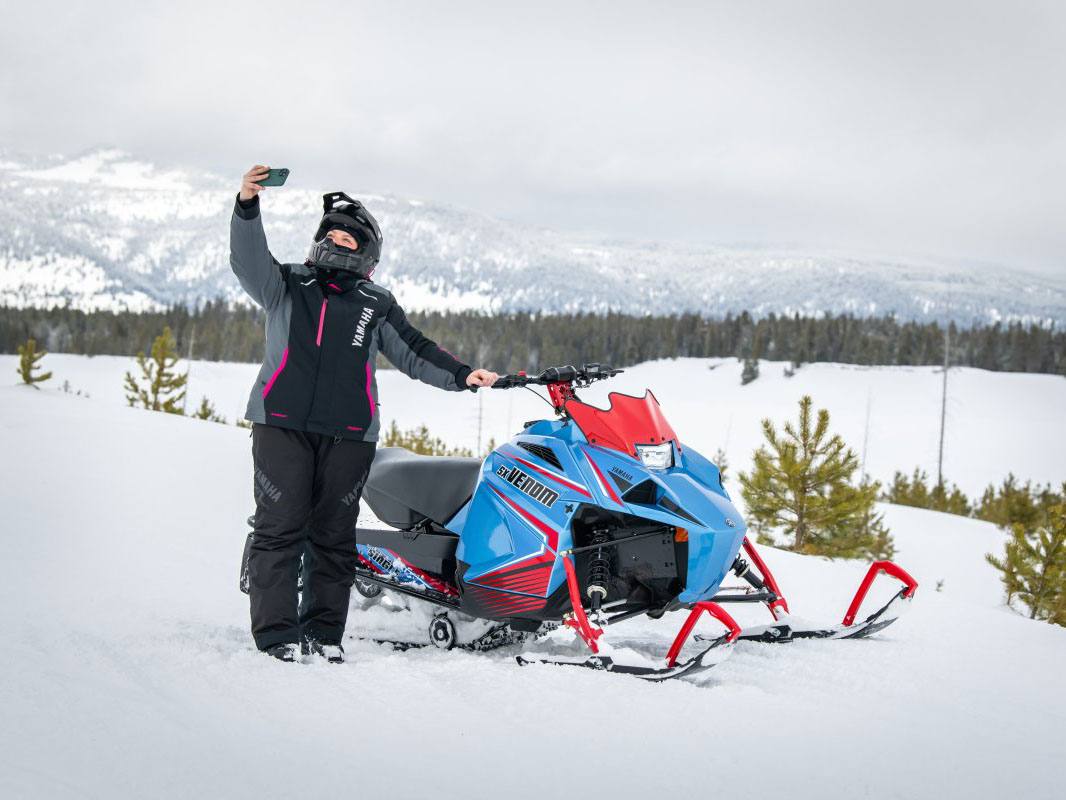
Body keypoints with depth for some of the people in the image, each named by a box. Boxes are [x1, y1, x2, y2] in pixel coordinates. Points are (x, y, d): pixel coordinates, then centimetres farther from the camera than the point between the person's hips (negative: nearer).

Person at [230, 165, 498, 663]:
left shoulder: (377, 305, 19)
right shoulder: (287, 286, 15)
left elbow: (414, 352, 17)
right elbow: (248, 259, -2)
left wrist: (462, 376, 3)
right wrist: (247, 205, -19)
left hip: (349, 433, 2)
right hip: (282, 421, -2)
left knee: (333, 534, 2)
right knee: (280, 527, -7)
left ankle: (324, 631, 9)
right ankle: (277, 633, -5)